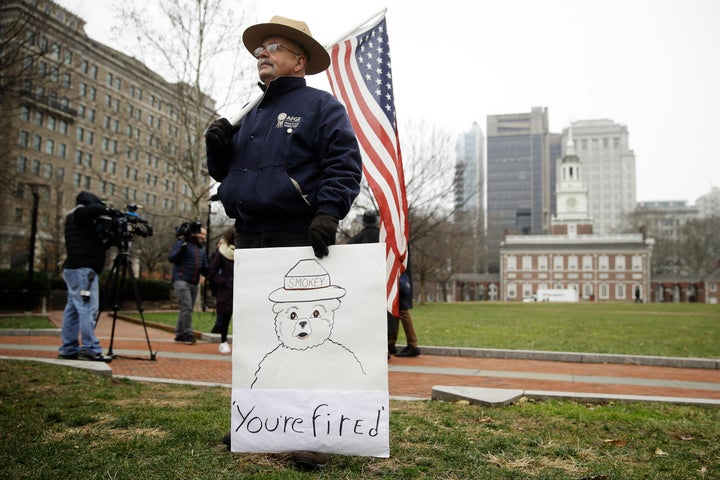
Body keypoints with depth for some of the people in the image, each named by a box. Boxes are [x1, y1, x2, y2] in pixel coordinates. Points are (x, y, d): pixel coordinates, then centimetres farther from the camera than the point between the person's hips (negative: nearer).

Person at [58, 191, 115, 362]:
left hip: (74, 270, 10)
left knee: (73, 309, 8)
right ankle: (90, 349, -15)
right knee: (88, 308, -13)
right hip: (83, 269, -10)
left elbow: (96, 243, 23)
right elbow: (94, 209, -24)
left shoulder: (79, 218, 25)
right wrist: (110, 211, -7)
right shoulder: (79, 213, -1)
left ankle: (68, 349, 9)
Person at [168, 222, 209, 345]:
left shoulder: (202, 249, 18)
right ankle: (188, 334, -13)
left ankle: (179, 334, 17)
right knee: (186, 307, -16)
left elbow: (205, 269, 18)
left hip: (194, 283, 7)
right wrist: (183, 247, -20)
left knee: (188, 309, 8)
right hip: (181, 280, -7)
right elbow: (171, 258, -10)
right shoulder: (182, 243, 0)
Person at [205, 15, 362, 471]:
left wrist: (328, 212, -25)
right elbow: (226, 173, 27)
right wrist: (218, 148, 6)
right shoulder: (250, 117, 23)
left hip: (299, 239, -7)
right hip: (250, 237, 7)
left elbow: (345, 164, -10)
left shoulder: (320, 105, 2)